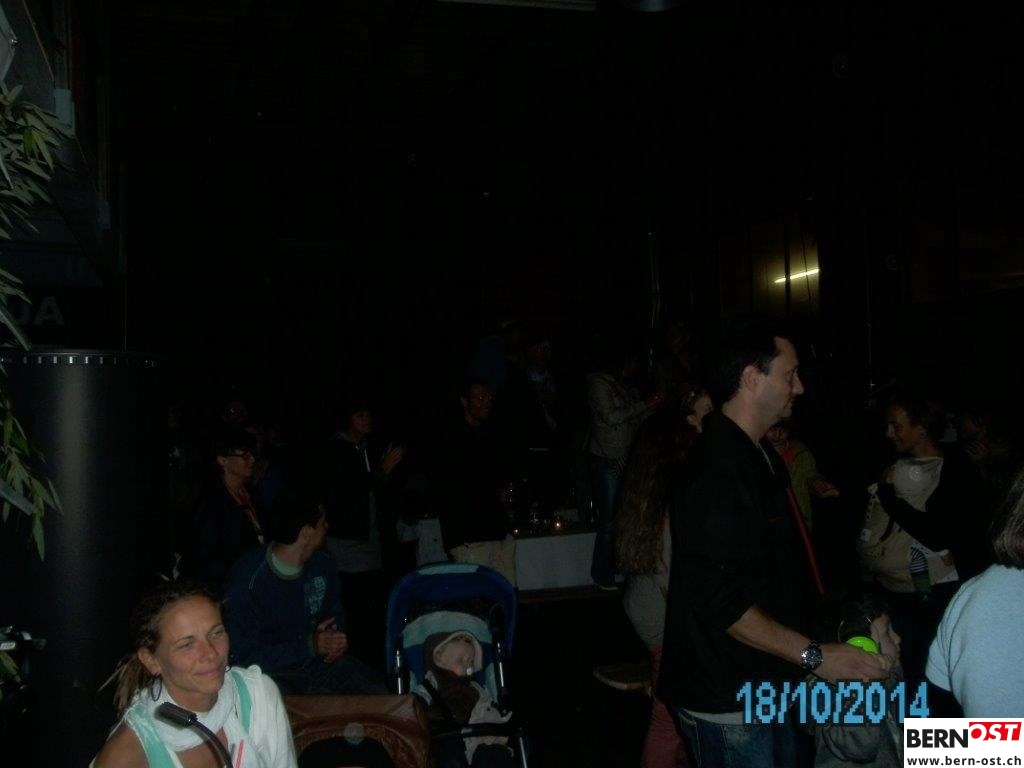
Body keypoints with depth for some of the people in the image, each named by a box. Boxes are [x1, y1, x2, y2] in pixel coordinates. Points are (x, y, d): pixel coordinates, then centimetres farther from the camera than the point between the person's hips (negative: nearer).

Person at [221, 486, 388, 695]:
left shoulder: (322, 564, 4)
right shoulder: (247, 581, -18)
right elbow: (243, 658, -18)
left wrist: (335, 642, -1)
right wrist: (310, 646, -22)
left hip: (319, 661, 6)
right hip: (271, 673, -6)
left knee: (380, 693, -14)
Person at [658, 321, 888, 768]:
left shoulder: (759, 458, 11)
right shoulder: (719, 470, -23)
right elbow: (722, 603, -26)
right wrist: (815, 655, -23)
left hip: (768, 687, 10)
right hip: (729, 704, -10)